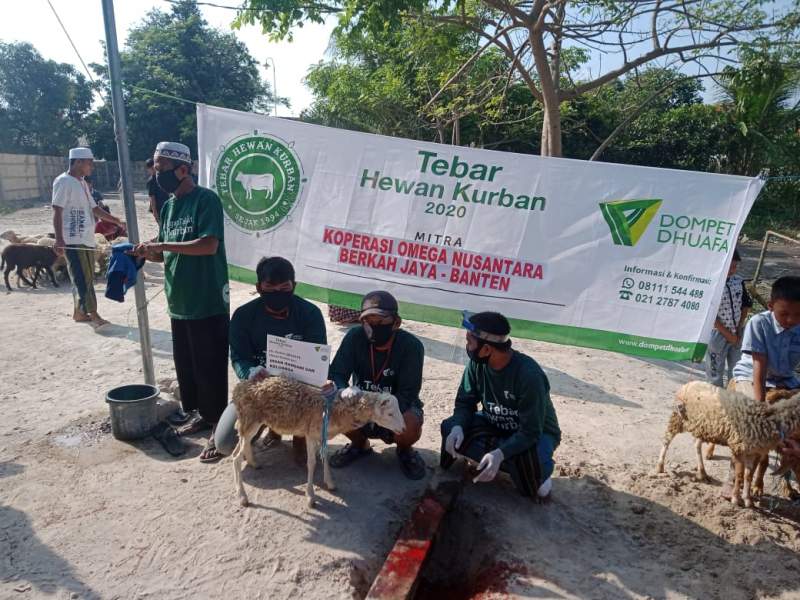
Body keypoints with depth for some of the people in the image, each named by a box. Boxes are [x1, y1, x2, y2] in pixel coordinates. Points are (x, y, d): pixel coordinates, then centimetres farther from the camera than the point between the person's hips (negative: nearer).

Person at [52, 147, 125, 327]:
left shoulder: (82, 183, 16)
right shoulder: (64, 182, -10)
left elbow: (94, 208, 21)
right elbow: (57, 212, -15)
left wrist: (117, 221, 15)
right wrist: (59, 240, -21)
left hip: (87, 239, 9)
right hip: (72, 240, -9)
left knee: (86, 278, 12)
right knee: (82, 278, -8)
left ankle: (79, 312, 22)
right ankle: (93, 314, -8)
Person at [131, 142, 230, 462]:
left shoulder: (206, 200, -10)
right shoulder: (168, 206, 14)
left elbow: (209, 245, -22)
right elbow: (167, 255, 18)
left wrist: (162, 244, -19)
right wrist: (145, 252, -2)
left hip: (208, 303, -8)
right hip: (179, 303, 8)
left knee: (210, 367, 0)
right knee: (185, 364, 17)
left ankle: (219, 427, 13)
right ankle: (201, 414, 34)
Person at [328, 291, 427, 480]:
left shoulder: (411, 346, -23)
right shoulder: (355, 337, -17)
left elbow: (407, 394, -24)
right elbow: (335, 375, -20)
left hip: (398, 405, -2)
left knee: (411, 426, -35)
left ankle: (404, 450, 5)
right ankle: (360, 444, 7)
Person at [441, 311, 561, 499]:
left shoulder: (529, 375, -34)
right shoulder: (477, 364, -17)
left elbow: (530, 431, -33)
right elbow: (465, 403, -9)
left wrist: (499, 454, -48)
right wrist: (457, 427, -31)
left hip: (536, 433, -5)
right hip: (497, 426, 5)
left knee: (526, 461, -38)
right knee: (449, 428, -17)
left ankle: (538, 475, 0)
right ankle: (511, 464, -9)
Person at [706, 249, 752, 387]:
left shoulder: (739, 281, 0)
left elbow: (745, 306, 9)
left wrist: (739, 329, 0)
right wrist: (727, 333, -12)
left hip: (737, 334, 6)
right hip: (718, 334, -6)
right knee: (715, 371, 6)